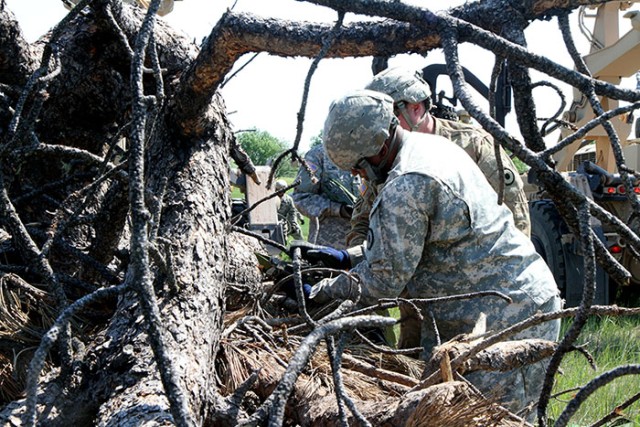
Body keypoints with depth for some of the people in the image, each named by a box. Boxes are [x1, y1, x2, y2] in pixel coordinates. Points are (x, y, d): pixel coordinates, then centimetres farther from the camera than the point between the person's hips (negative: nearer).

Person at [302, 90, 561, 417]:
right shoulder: (433, 145, 10)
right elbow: (402, 246, 20)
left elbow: (382, 282, -17)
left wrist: (316, 292, -6)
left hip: (504, 320, -10)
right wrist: (350, 259, 15)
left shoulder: (405, 188, -23)